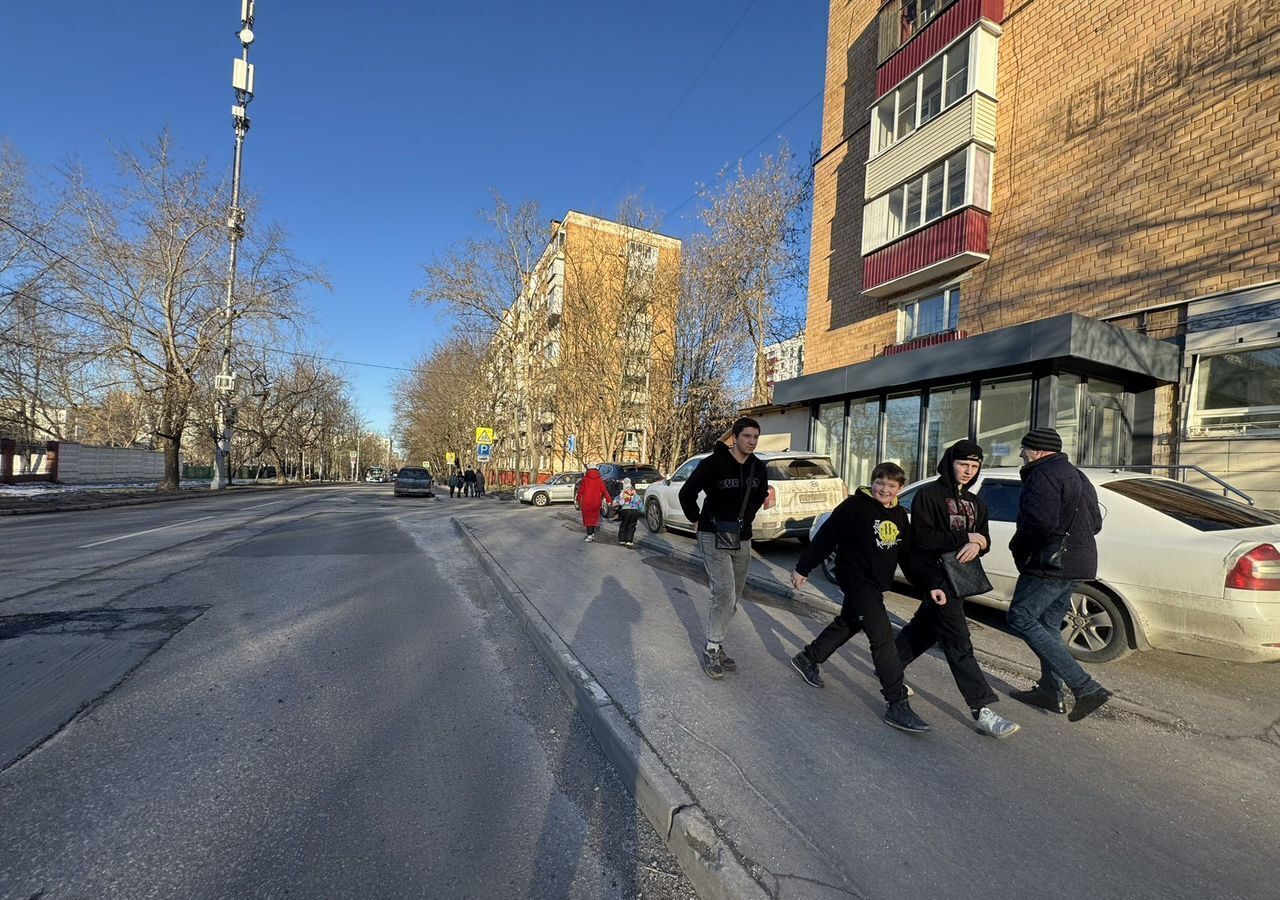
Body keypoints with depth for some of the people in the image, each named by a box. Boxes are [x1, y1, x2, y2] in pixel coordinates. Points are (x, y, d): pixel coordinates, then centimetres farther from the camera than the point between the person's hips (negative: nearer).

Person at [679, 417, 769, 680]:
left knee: (732, 599, 12)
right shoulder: (714, 463, -17)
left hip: (742, 540, 7)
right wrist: (697, 520, -3)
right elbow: (687, 493, -11)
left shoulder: (759, 468, 1)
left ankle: (715, 645, 28)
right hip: (715, 538, -6)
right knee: (723, 595, -13)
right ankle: (711, 650, 5)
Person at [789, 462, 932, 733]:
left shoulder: (900, 515, 7)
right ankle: (897, 705, -2)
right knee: (883, 637, -11)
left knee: (847, 624, 20)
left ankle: (807, 659, 38)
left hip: (877, 584, 8)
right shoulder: (855, 506, -15)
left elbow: (909, 554, 13)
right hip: (856, 579, -8)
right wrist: (803, 568, -13)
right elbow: (826, 537, -14)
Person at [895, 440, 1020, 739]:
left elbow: (985, 540, 10)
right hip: (935, 576, -8)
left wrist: (977, 545, -14)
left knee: (926, 627, 18)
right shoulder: (929, 494, -8)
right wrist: (965, 539, -16)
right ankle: (982, 712, -9)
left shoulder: (975, 502, 15)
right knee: (958, 643, -10)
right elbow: (922, 537, -16)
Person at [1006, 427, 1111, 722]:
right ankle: (1050, 691, 22)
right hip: (1075, 565, 10)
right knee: (1049, 625, 16)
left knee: (1021, 618, -6)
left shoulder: (1043, 475, -14)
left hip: (1050, 564, -10)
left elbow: (1039, 521, -25)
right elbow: (1095, 523, 25)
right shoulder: (1076, 476, 20)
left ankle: (1086, 687, -8)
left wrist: (1018, 547, -10)